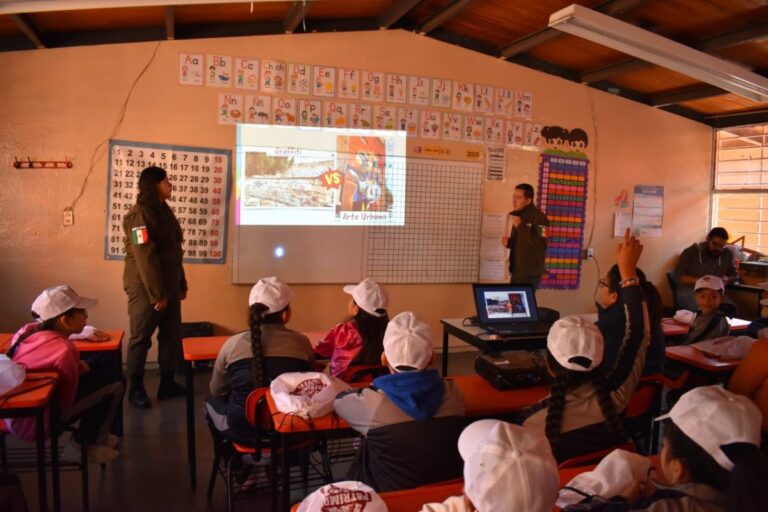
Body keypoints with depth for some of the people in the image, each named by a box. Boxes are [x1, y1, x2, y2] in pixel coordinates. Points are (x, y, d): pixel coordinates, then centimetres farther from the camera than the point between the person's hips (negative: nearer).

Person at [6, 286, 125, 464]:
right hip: (33, 420, -9)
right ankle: (80, 446, 8)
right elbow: (66, 401, -17)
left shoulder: (28, 331, -4)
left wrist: (75, 367, 2)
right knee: (115, 384, -8)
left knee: (97, 367, 14)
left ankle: (93, 436, 22)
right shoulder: (64, 349, -27)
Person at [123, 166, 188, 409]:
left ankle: (167, 384, 23)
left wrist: (181, 283, 17)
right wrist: (157, 294, -22)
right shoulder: (140, 215, -16)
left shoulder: (164, 210, 12)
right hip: (146, 288, -9)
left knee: (172, 335, 12)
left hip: (169, 284, 9)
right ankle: (136, 389, 15)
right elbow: (145, 258, -21)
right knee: (141, 338, 3)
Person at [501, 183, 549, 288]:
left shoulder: (539, 217, -13)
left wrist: (521, 226, -23)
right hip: (517, 271, 8)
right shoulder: (519, 216, 14)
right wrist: (508, 242, 2)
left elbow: (541, 245, -25)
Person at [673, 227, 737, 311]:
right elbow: (678, 276, -8)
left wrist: (727, 280, -8)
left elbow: (734, 275, 17)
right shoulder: (691, 252, -5)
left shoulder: (728, 254, 6)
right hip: (688, 290, -3)